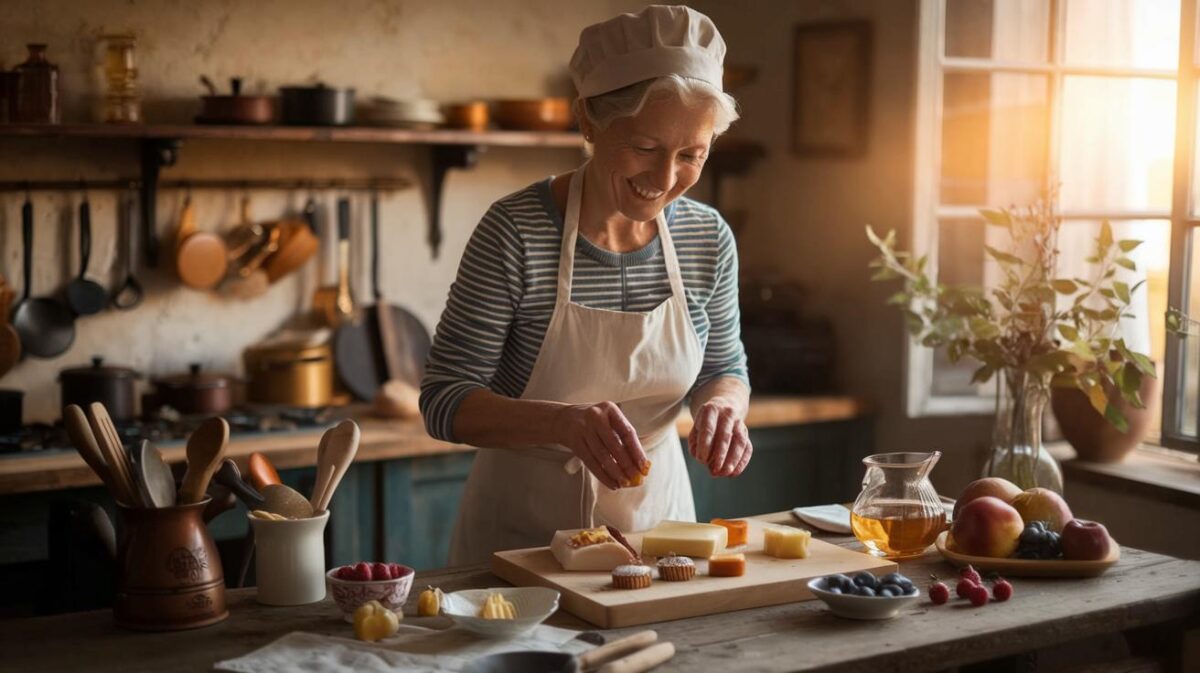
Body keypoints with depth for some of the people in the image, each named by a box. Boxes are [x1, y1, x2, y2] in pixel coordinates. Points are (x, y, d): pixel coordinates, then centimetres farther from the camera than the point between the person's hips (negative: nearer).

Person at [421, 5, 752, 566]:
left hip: (657, 514, 3)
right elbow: (443, 400, -17)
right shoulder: (516, 232, -18)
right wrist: (564, 421, -34)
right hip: (523, 534, -3)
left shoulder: (709, 239, -5)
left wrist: (722, 405, -14)